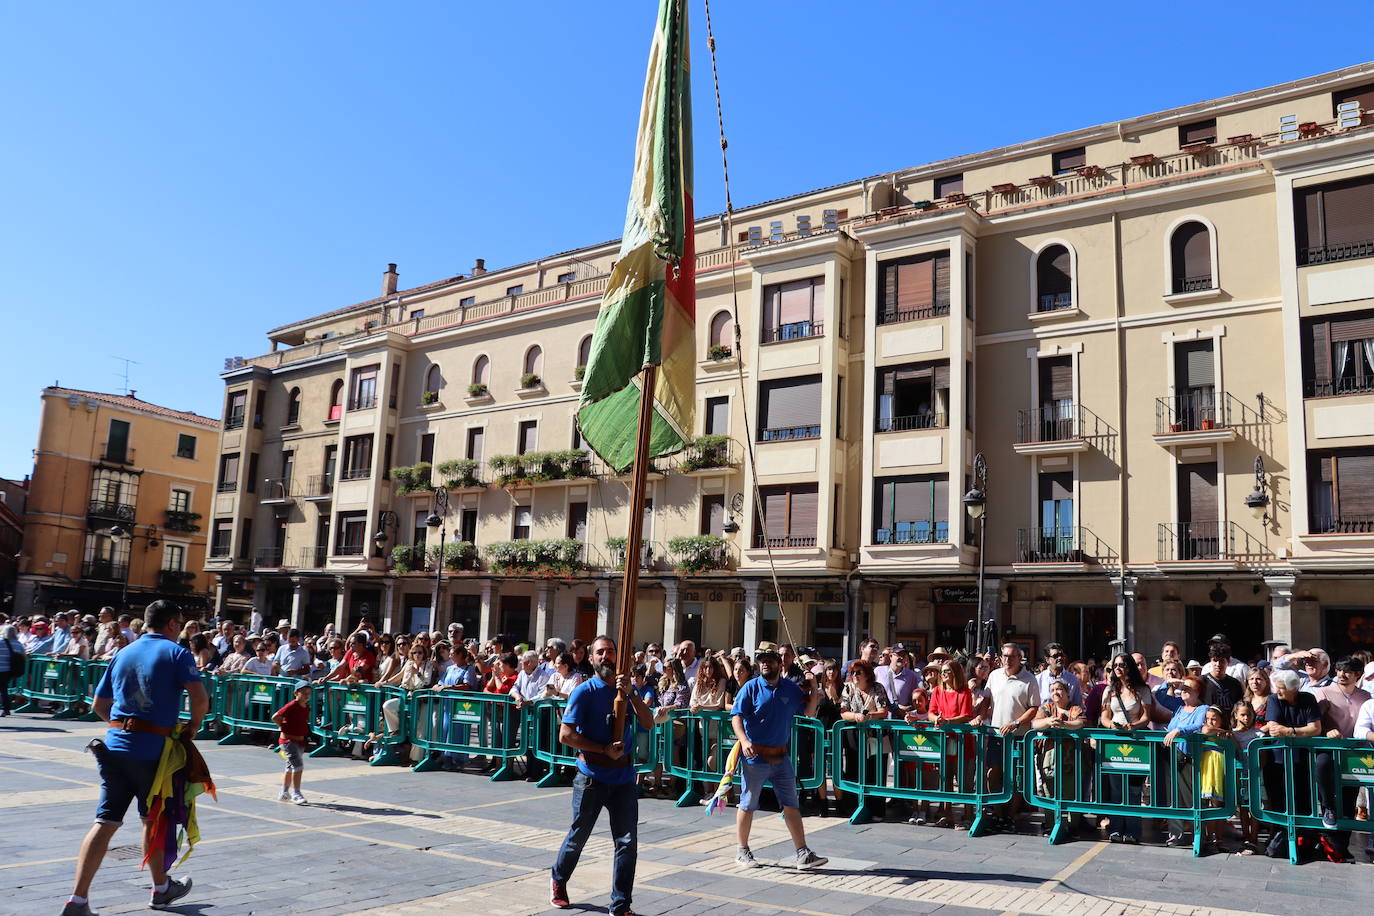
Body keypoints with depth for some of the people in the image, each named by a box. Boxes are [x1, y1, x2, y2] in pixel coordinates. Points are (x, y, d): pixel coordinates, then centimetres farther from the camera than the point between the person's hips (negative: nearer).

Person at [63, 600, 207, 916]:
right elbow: (200, 699, -17)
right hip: (153, 748, -5)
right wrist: (193, 727, 0)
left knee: (105, 822, 5)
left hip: (115, 745, 5)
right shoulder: (176, 652, -5)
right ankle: (161, 888, 30)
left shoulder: (122, 654, 14)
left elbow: (98, 706, 19)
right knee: (152, 819, 12)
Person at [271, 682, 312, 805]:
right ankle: (296, 794, -13)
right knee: (298, 765, -18)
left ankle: (284, 794, 33)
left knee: (291, 768, 19)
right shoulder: (291, 706, -18)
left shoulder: (307, 707, 6)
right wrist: (284, 728, -12)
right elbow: (275, 717, -21)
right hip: (288, 740, -9)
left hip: (300, 741, 9)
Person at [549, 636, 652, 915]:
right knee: (578, 836, 13)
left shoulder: (625, 689, 8)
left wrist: (630, 693, -16)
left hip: (623, 776, 3)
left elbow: (648, 723, -3)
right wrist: (604, 750, -15)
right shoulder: (584, 692, -6)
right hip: (592, 775, -3)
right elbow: (565, 735, -12)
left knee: (628, 842, 0)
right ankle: (558, 879, 40)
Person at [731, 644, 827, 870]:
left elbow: (808, 712, 10)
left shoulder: (791, 688, 6)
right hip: (755, 756, -4)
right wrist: (744, 740, -27)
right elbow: (736, 716, -11)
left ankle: (803, 854, 13)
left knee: (791, 805, 7)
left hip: (781, 756, 4)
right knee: (748, 805, 7)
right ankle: (742, 850, 22)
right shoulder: (751, 688, -6)